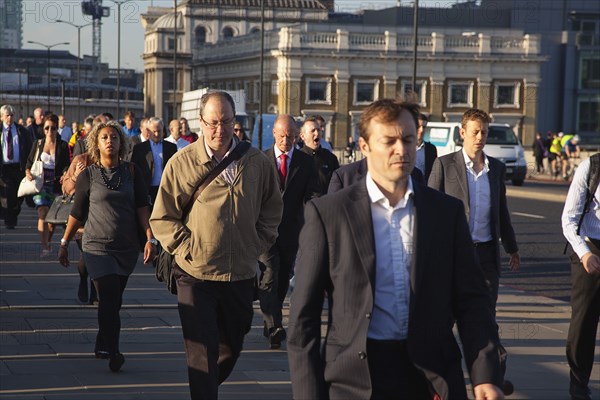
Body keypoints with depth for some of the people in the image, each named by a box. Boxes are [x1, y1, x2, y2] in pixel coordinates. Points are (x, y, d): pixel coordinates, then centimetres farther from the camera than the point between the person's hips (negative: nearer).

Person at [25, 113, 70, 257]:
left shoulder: (63, 146, 4)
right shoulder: (37, 144, 9)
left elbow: (66, 165, 0)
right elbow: (29, 162, 12)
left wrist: (65, 175, -21)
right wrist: (28, 172, -9)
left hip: (56, 184, 0)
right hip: (40, 183, 0)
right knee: (43, 213, -14)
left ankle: (47, 242, 30)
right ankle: (45, 247, -16)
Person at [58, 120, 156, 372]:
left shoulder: (131, 172, 5)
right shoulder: (88, 175, 0)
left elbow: (142, 207, 3)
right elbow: (77, 212, 7)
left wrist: (150, 238, -7)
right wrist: (64, 243, 9)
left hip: (127, 248, 3)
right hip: (97, 246, -3)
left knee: (113, 301, 9)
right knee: (109, 298, -14)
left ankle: (103, 347, 24)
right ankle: (112, 352, -11)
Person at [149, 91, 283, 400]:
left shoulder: (256, 161, 1)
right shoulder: (182, 163, -6)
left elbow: (272, 209, 15)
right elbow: (161, 218, -1)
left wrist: (258, 244, 6)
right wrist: (187, 249, -9)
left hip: (241, 274, 3)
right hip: (196, 274, -3)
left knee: (231, 347, 18)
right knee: (202, 354, -3)